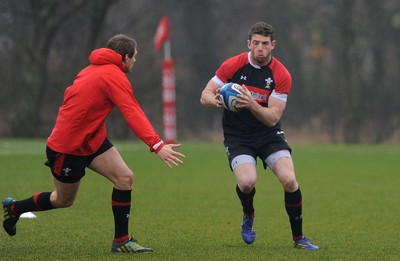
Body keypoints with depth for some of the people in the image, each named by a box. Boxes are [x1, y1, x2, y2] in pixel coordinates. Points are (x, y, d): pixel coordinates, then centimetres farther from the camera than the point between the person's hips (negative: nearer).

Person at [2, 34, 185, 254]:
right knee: (63, 200, 11)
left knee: (125, 178, -6)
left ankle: (121, 241, -1)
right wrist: (156, 145, -37)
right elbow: (132, 114, -30)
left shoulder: (94, 69, 7)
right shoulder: (115, 77, -21)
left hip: (92, 140, 9)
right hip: (67, 147, -9)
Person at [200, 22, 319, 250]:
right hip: (237, 135, -1)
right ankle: (248, 216, 10)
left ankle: (298, 238, 0)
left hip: (269, 134, 1)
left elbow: (272, 118, -16)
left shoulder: (282, 75, -11)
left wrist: (251, 104, -35)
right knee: (247, 182, -26)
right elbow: (205, 96, -6)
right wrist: (215, 100, -30)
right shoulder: (232, 65, -10)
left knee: (290, 180, -19)